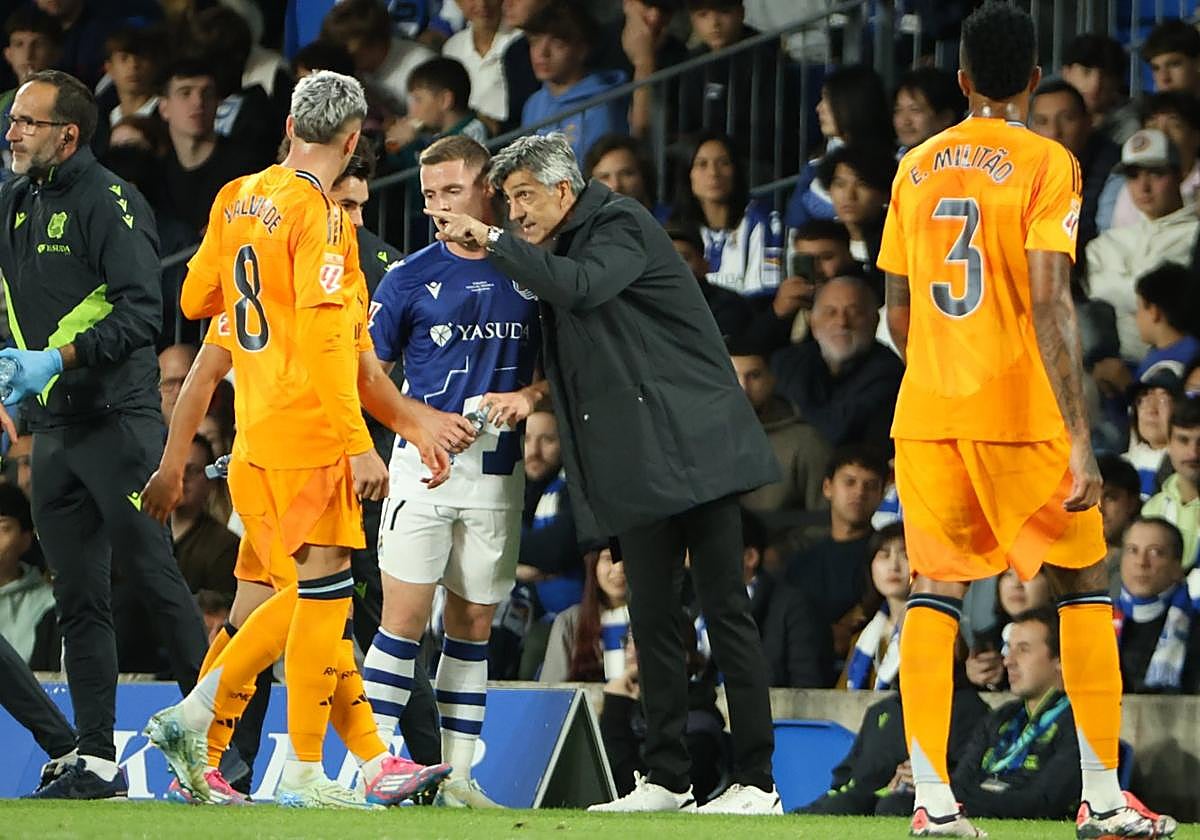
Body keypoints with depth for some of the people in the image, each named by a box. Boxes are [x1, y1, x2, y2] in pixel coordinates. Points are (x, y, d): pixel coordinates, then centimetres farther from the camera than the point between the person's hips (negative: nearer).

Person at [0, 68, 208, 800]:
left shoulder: (109, 202, -10)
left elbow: (142, 314, -18)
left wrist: (59, 359, -24)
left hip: (119, 423, -8)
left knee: (155, 576, -8)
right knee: (78, 597, 7)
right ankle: (97, 761, 9)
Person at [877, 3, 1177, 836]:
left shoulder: (916, 170, 8)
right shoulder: (1045, 164, -8)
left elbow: (899, 314, 13)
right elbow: (1049, 307, -17)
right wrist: (1080, 441, -18)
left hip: (928, 413, 4)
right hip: (1023, 413, -4)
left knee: (936, 589, 7)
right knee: (1085, 585, 9)